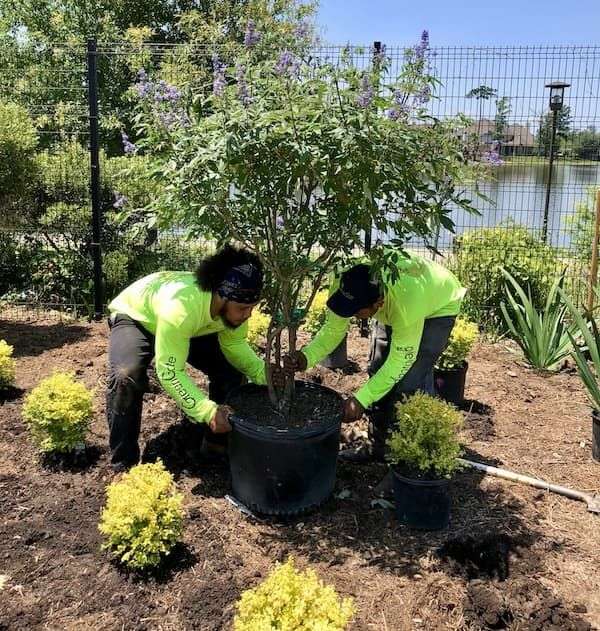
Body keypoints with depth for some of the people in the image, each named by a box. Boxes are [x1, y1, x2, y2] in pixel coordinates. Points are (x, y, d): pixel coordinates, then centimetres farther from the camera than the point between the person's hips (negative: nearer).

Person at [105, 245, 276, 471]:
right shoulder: (181, 306, -45)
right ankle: (124, 465, -15)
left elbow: (234, 343, -11)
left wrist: (264, 374, -28)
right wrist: (208, 411, -52)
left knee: (232, 369, -8)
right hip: (135, 317, -6)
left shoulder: (236, 303, -26)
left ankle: (217, 442, 12)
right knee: (126, 376, -33)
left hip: (190, 326, 6)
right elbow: (169, 372, -42)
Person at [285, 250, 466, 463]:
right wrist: (307, 357, -39)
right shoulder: (346, 286, -32)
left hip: (437, 307, -5)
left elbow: (400, 360, -35)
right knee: (377, 371, 3)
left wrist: (360, 399, -39)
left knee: (410, 383, -17)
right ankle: (378, 447, 19)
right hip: (391, 309, 6)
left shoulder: (407, 302, -45)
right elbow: (333, 329, -20)